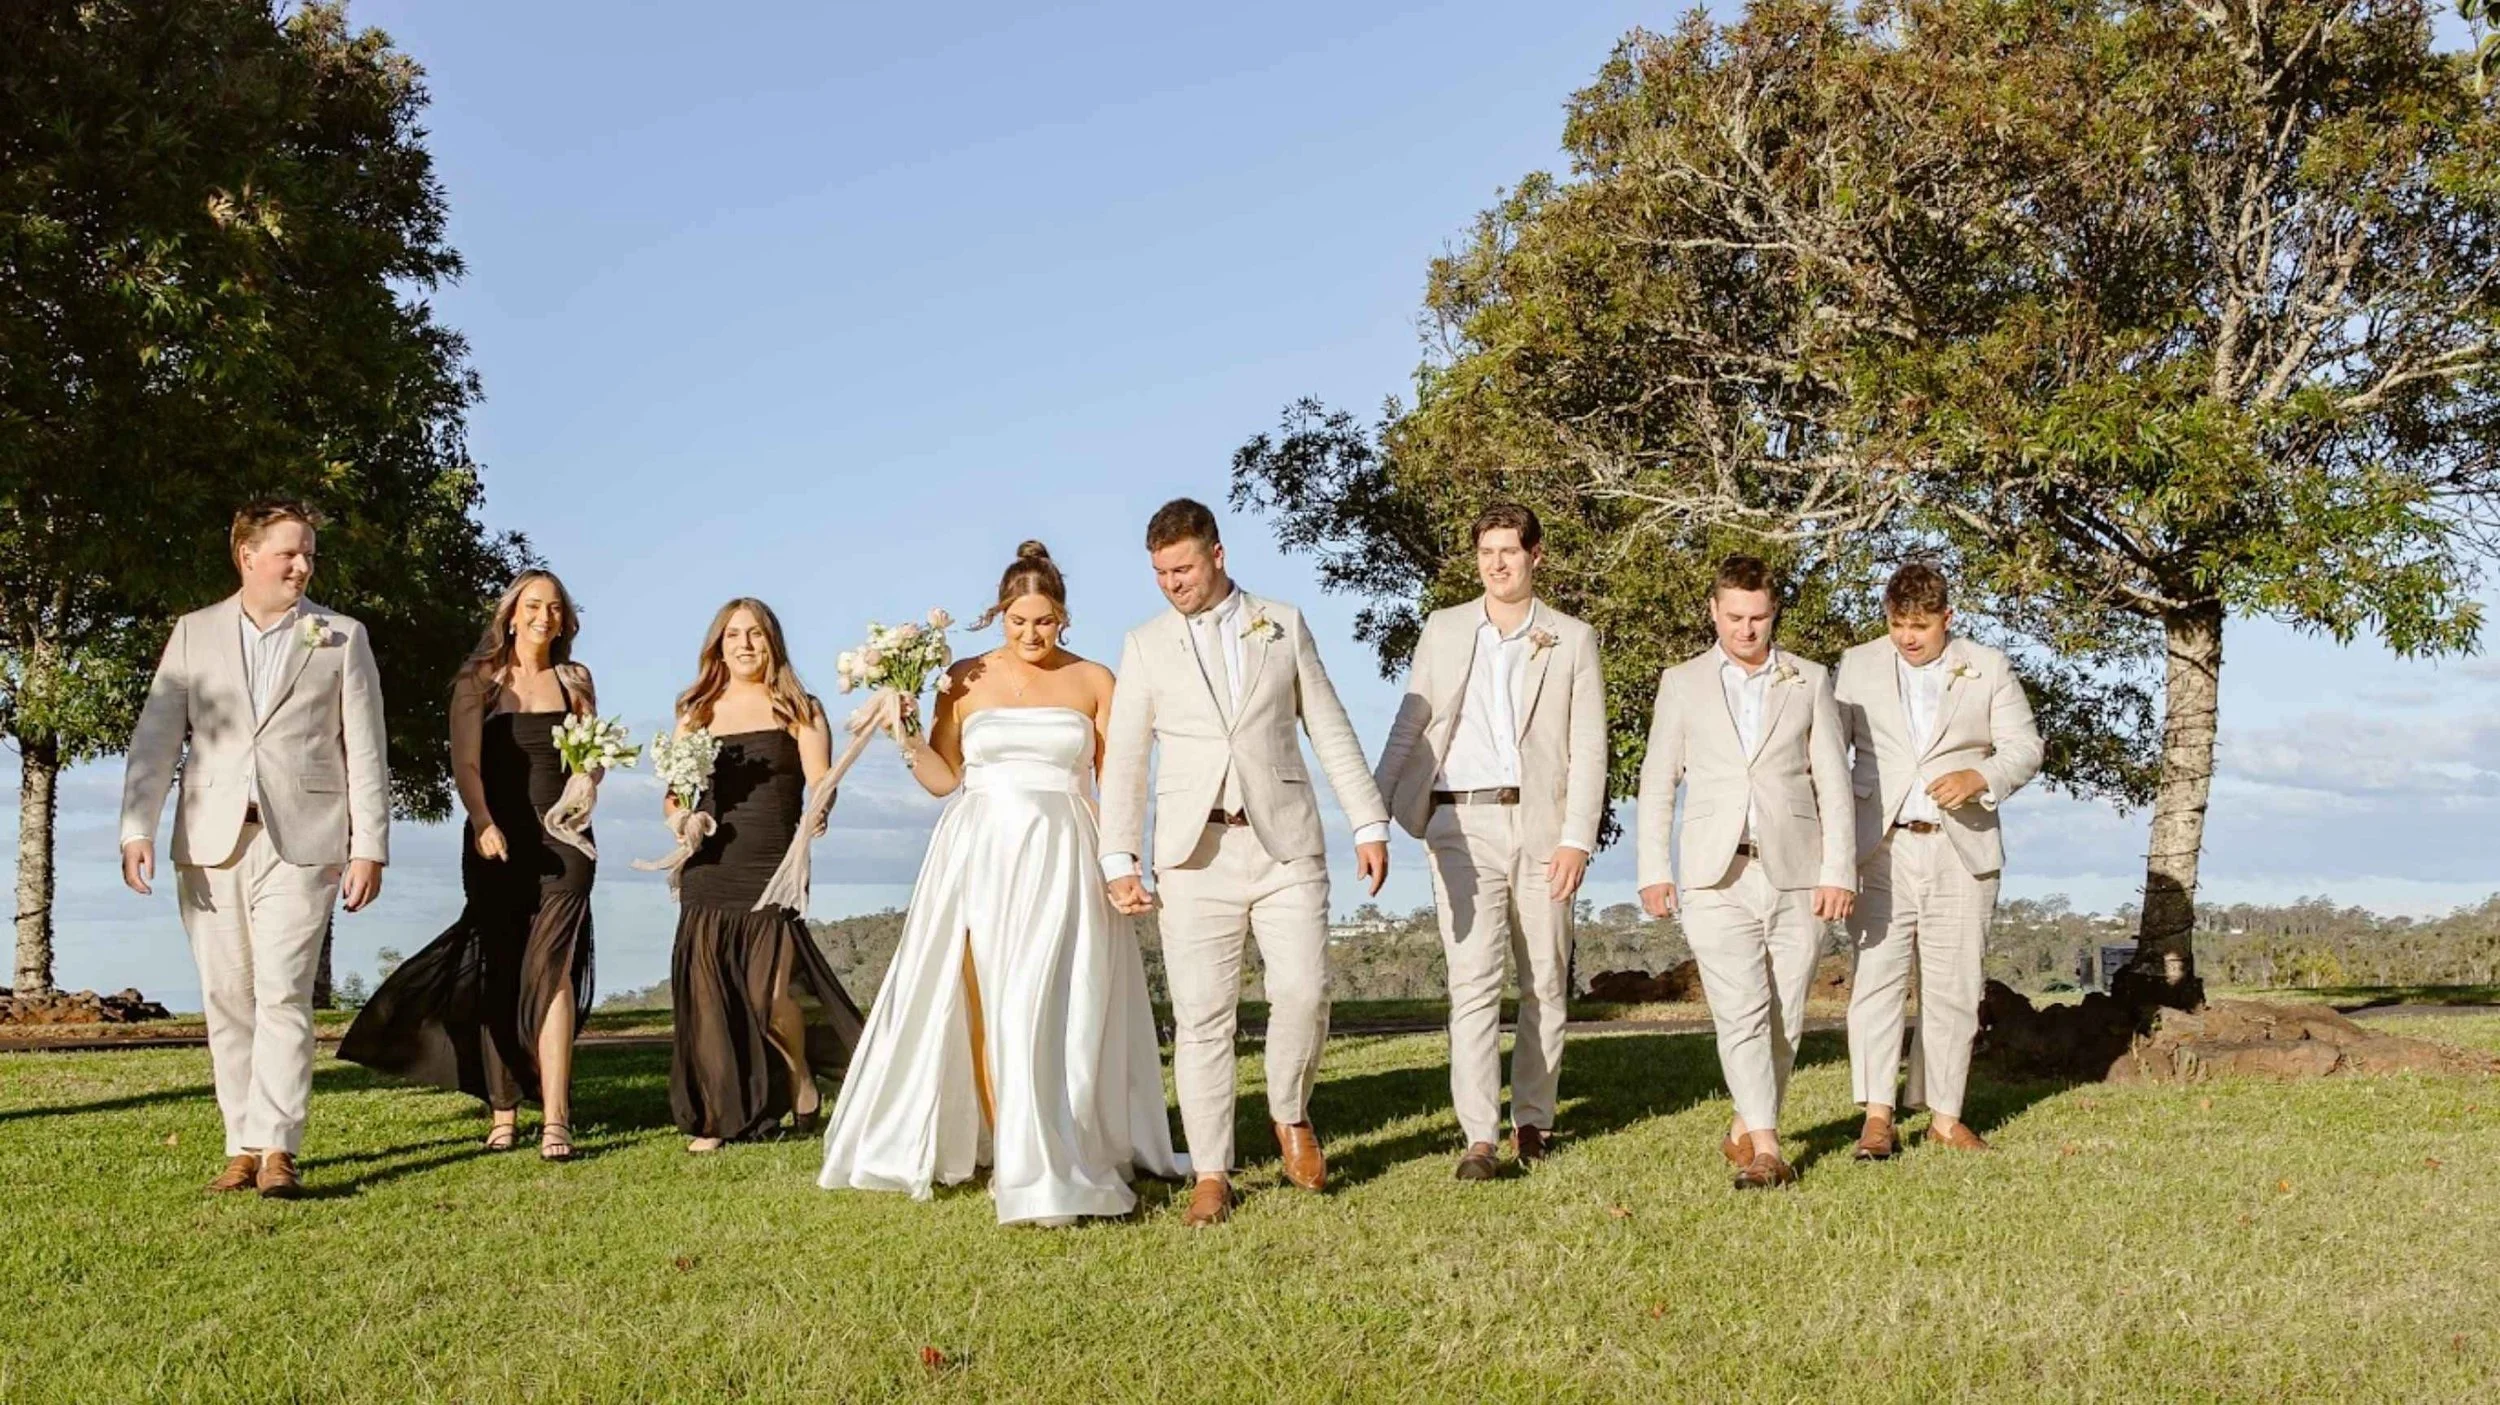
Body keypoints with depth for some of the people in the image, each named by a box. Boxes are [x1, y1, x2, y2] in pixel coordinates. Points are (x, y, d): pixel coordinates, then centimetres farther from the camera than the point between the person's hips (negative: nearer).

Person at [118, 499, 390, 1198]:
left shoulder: (341, 638, 9)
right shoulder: (195, 633, 12)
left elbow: (364, 749, 5)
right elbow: (156, 737, 6)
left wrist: (369, 846, -2)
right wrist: (138, 828, -6)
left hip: (300, 841, -2)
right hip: (211, 843, 3)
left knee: (283, 995, -11)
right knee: (226, 1000, 5)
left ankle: (278, 1150, -12)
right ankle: (242, 1147, 12)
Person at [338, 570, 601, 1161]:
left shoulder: (574, 680, 12)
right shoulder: (478, 680, 4)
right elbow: (466, 762, -6)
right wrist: (484, 825, -22)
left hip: (562, 840, 0)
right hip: (496, 841, 0)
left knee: (550, 969, -11)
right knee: (498, 976, 1)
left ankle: (556, 1120, -18)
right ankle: (502, 1113, 7)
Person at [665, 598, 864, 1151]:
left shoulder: (798, 710, 8)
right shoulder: (698, 712, 15)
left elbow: (820, 783, -1)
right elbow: (673, 794, 16)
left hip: (773, 870, -3)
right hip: (709, 872, 3)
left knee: (769, 989, -13)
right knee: (707, 995, 0)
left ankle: (801, 1080, 16)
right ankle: (713, 1118, 12)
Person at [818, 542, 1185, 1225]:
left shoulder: (1093, 681, 6)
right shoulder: (965, 680, 8)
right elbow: (944, 779, 10)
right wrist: (903, 736, -4)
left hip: (1062, 860, -1)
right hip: (979, 855, 1)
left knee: (1053, 1010, -6)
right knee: (981, 1008, -1)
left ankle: (1047, 1165, 2)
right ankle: (1007, 1154, 10)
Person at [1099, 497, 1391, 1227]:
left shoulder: (1282, 624, 9)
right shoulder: (1146, 645, 8)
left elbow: (1330, 730, 9)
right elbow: (1124, 760, 5)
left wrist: (1369, 824, 3)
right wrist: (1119, 860, -5)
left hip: (1286, 844, 0)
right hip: (1196, 851, 0)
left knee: (1303, 992, -12)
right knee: (1201, 1016, -1)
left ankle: (1290, 1114, 16)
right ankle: (1211, 1176, 8)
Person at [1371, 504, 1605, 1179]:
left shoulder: (1573, 639, 7)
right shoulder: (1443, 630, 11)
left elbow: (1588, 749, 2)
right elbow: (1409, 726, 12)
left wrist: (1577, 839, -8)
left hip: (1542, 827, 0)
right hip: (1463, 825, 0)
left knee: (1545, 983, 6)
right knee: (1473, 981, -9)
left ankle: (1533, 1119, 19)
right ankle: (1479, 1138, -12)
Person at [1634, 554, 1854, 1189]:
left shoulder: (1810, 682, 11)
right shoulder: (1682, 683, 11)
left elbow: (1834, 783, 7)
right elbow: (1657, 782, 10)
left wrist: (1839, 871, -2)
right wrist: (1653, 871, 2)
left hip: (1796, 874, 1)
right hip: (1716, 876, -1)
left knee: (1785, 1018, 3)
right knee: (1741, 1012, -13)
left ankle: (1745, 1132, 20)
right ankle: (1766, 1148, -17)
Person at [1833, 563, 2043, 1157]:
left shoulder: (1989, 669, 6)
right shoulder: (1858, 666, 8)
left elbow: (2025, 746, 6)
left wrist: (1980, 778, -15)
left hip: (1961, 848, 0)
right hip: (1882, 847, 0)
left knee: (1954, 986, 4)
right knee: (1875, 978, -9)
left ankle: (1945, 1115, 13)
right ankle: (1877, 1116, -8)